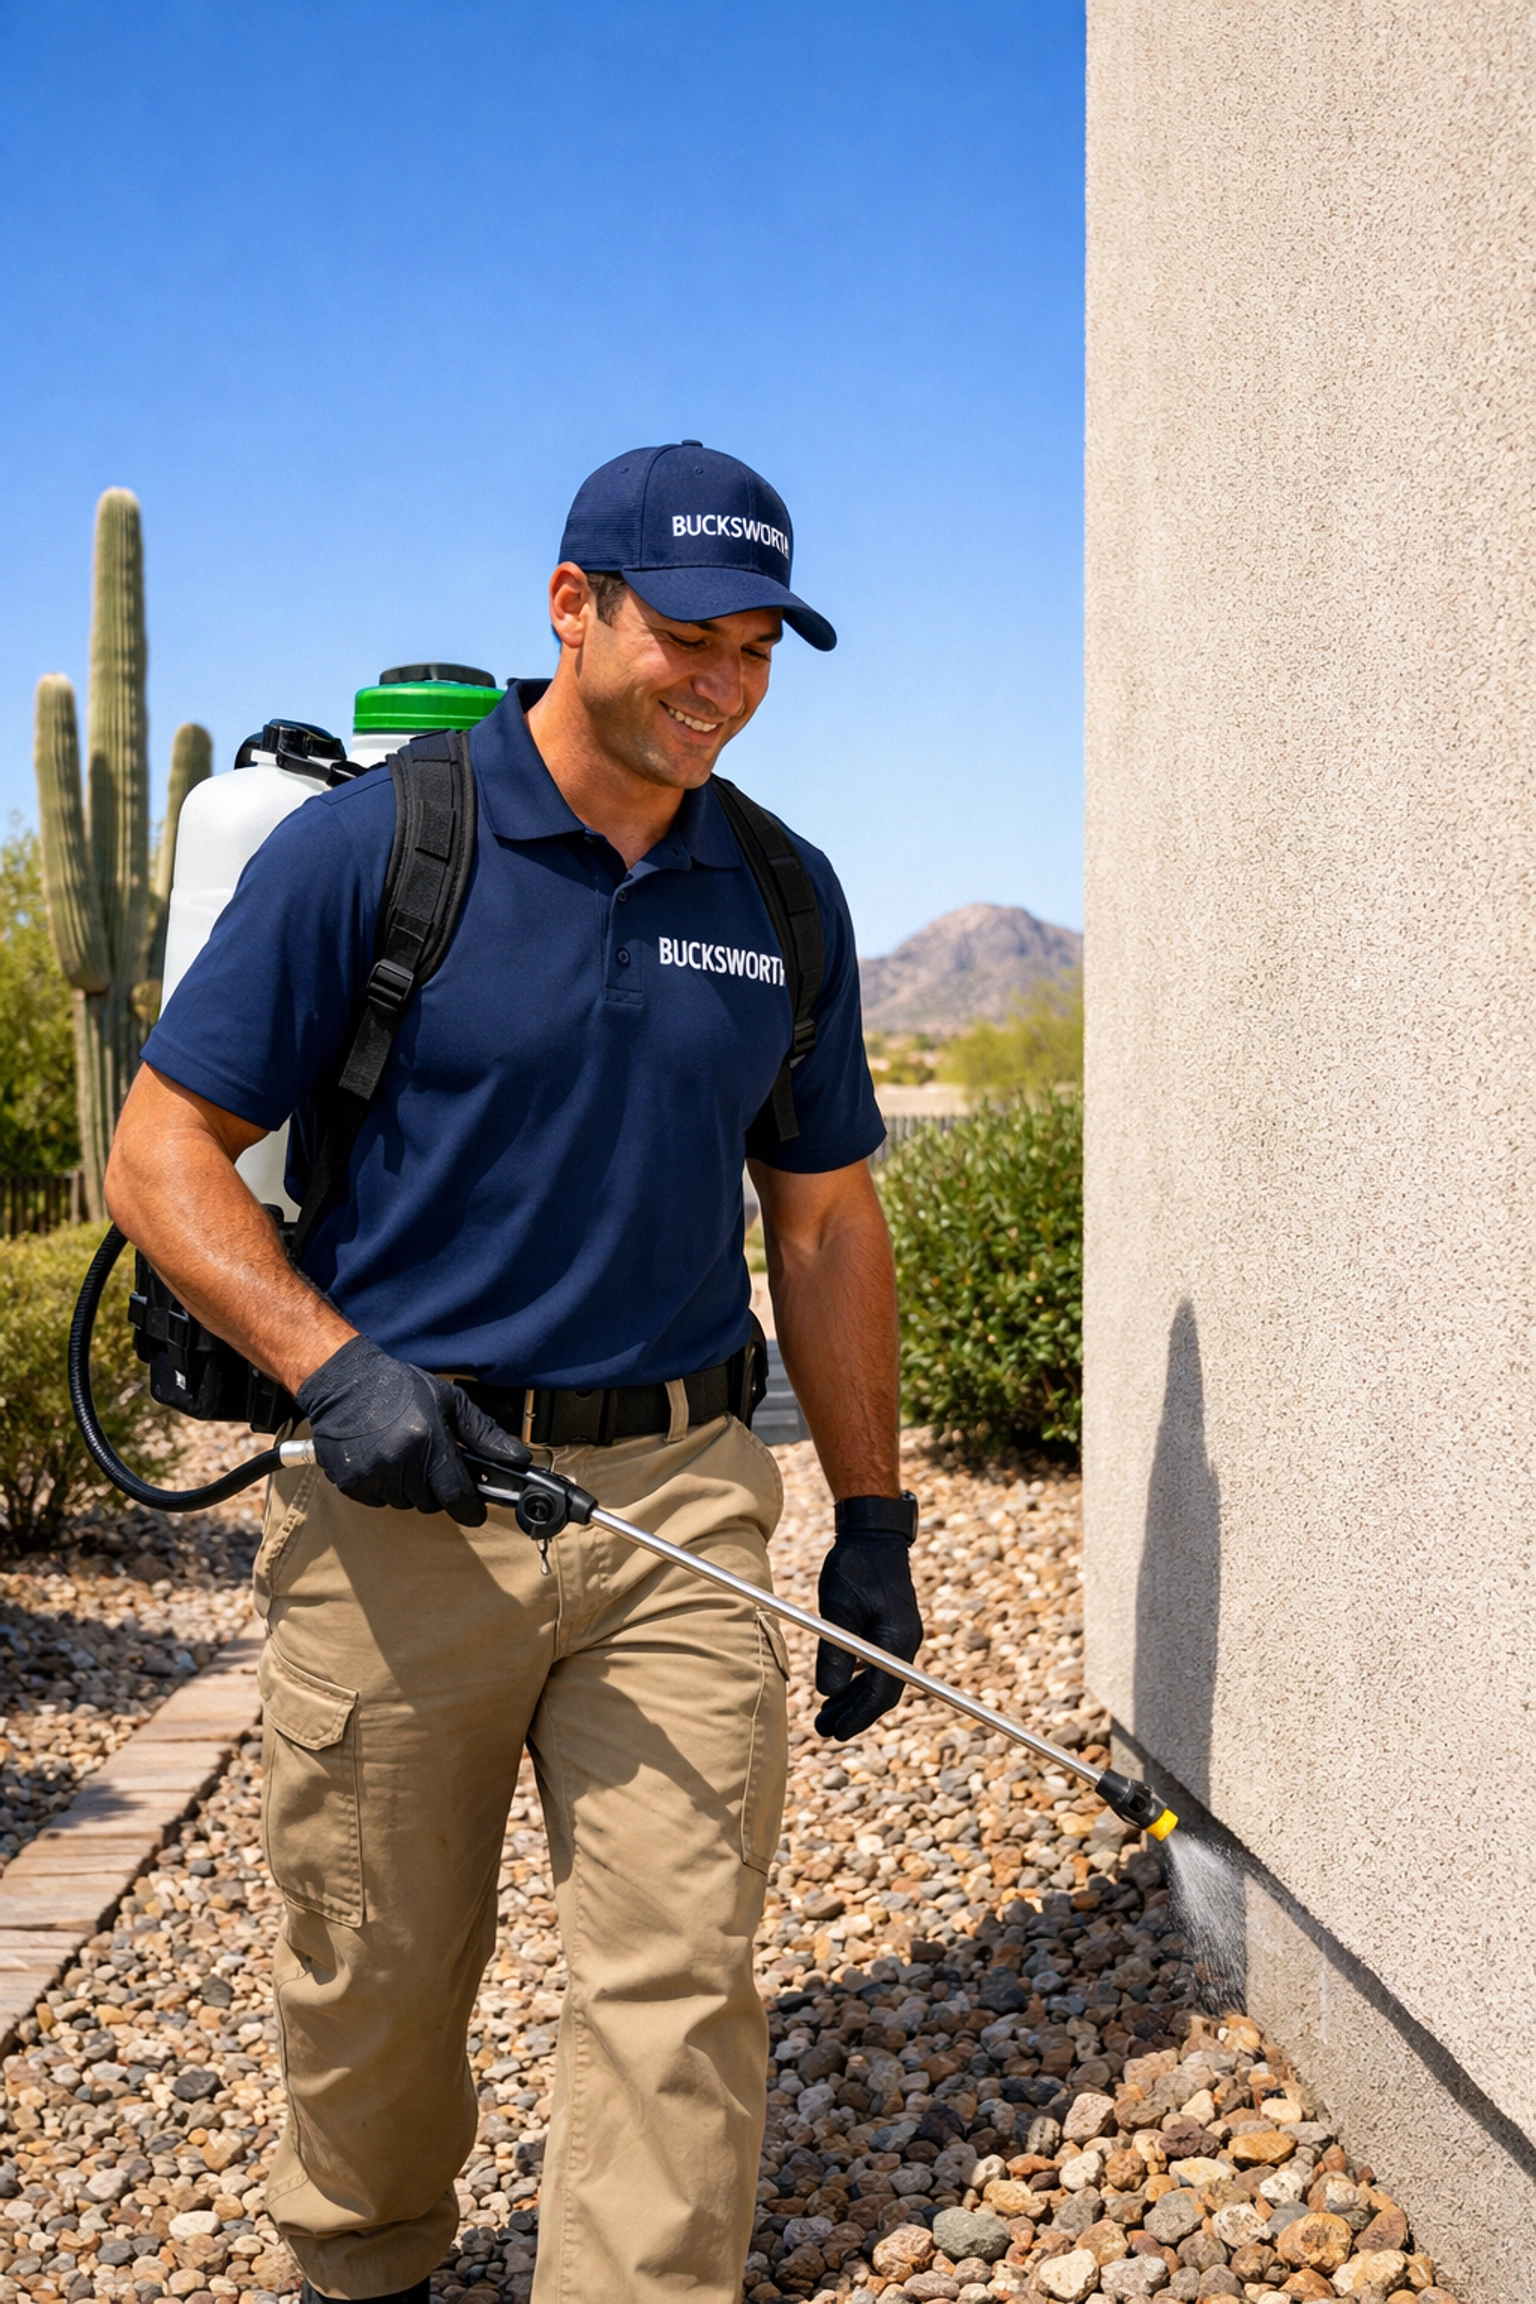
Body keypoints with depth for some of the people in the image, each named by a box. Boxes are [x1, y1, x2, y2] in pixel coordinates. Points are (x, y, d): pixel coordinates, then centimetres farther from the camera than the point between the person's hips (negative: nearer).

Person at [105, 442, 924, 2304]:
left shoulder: (784, 895, 8)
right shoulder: (367, 847, -5)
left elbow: (823, 1220, 14)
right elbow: (162, 1150, -4)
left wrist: (873, 1520, 11)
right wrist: (329, 1362, -19)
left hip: (678, 1506, 3)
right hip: (398, 1507, -2)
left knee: (678, 1977, -1)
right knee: (376, 1979, 13)